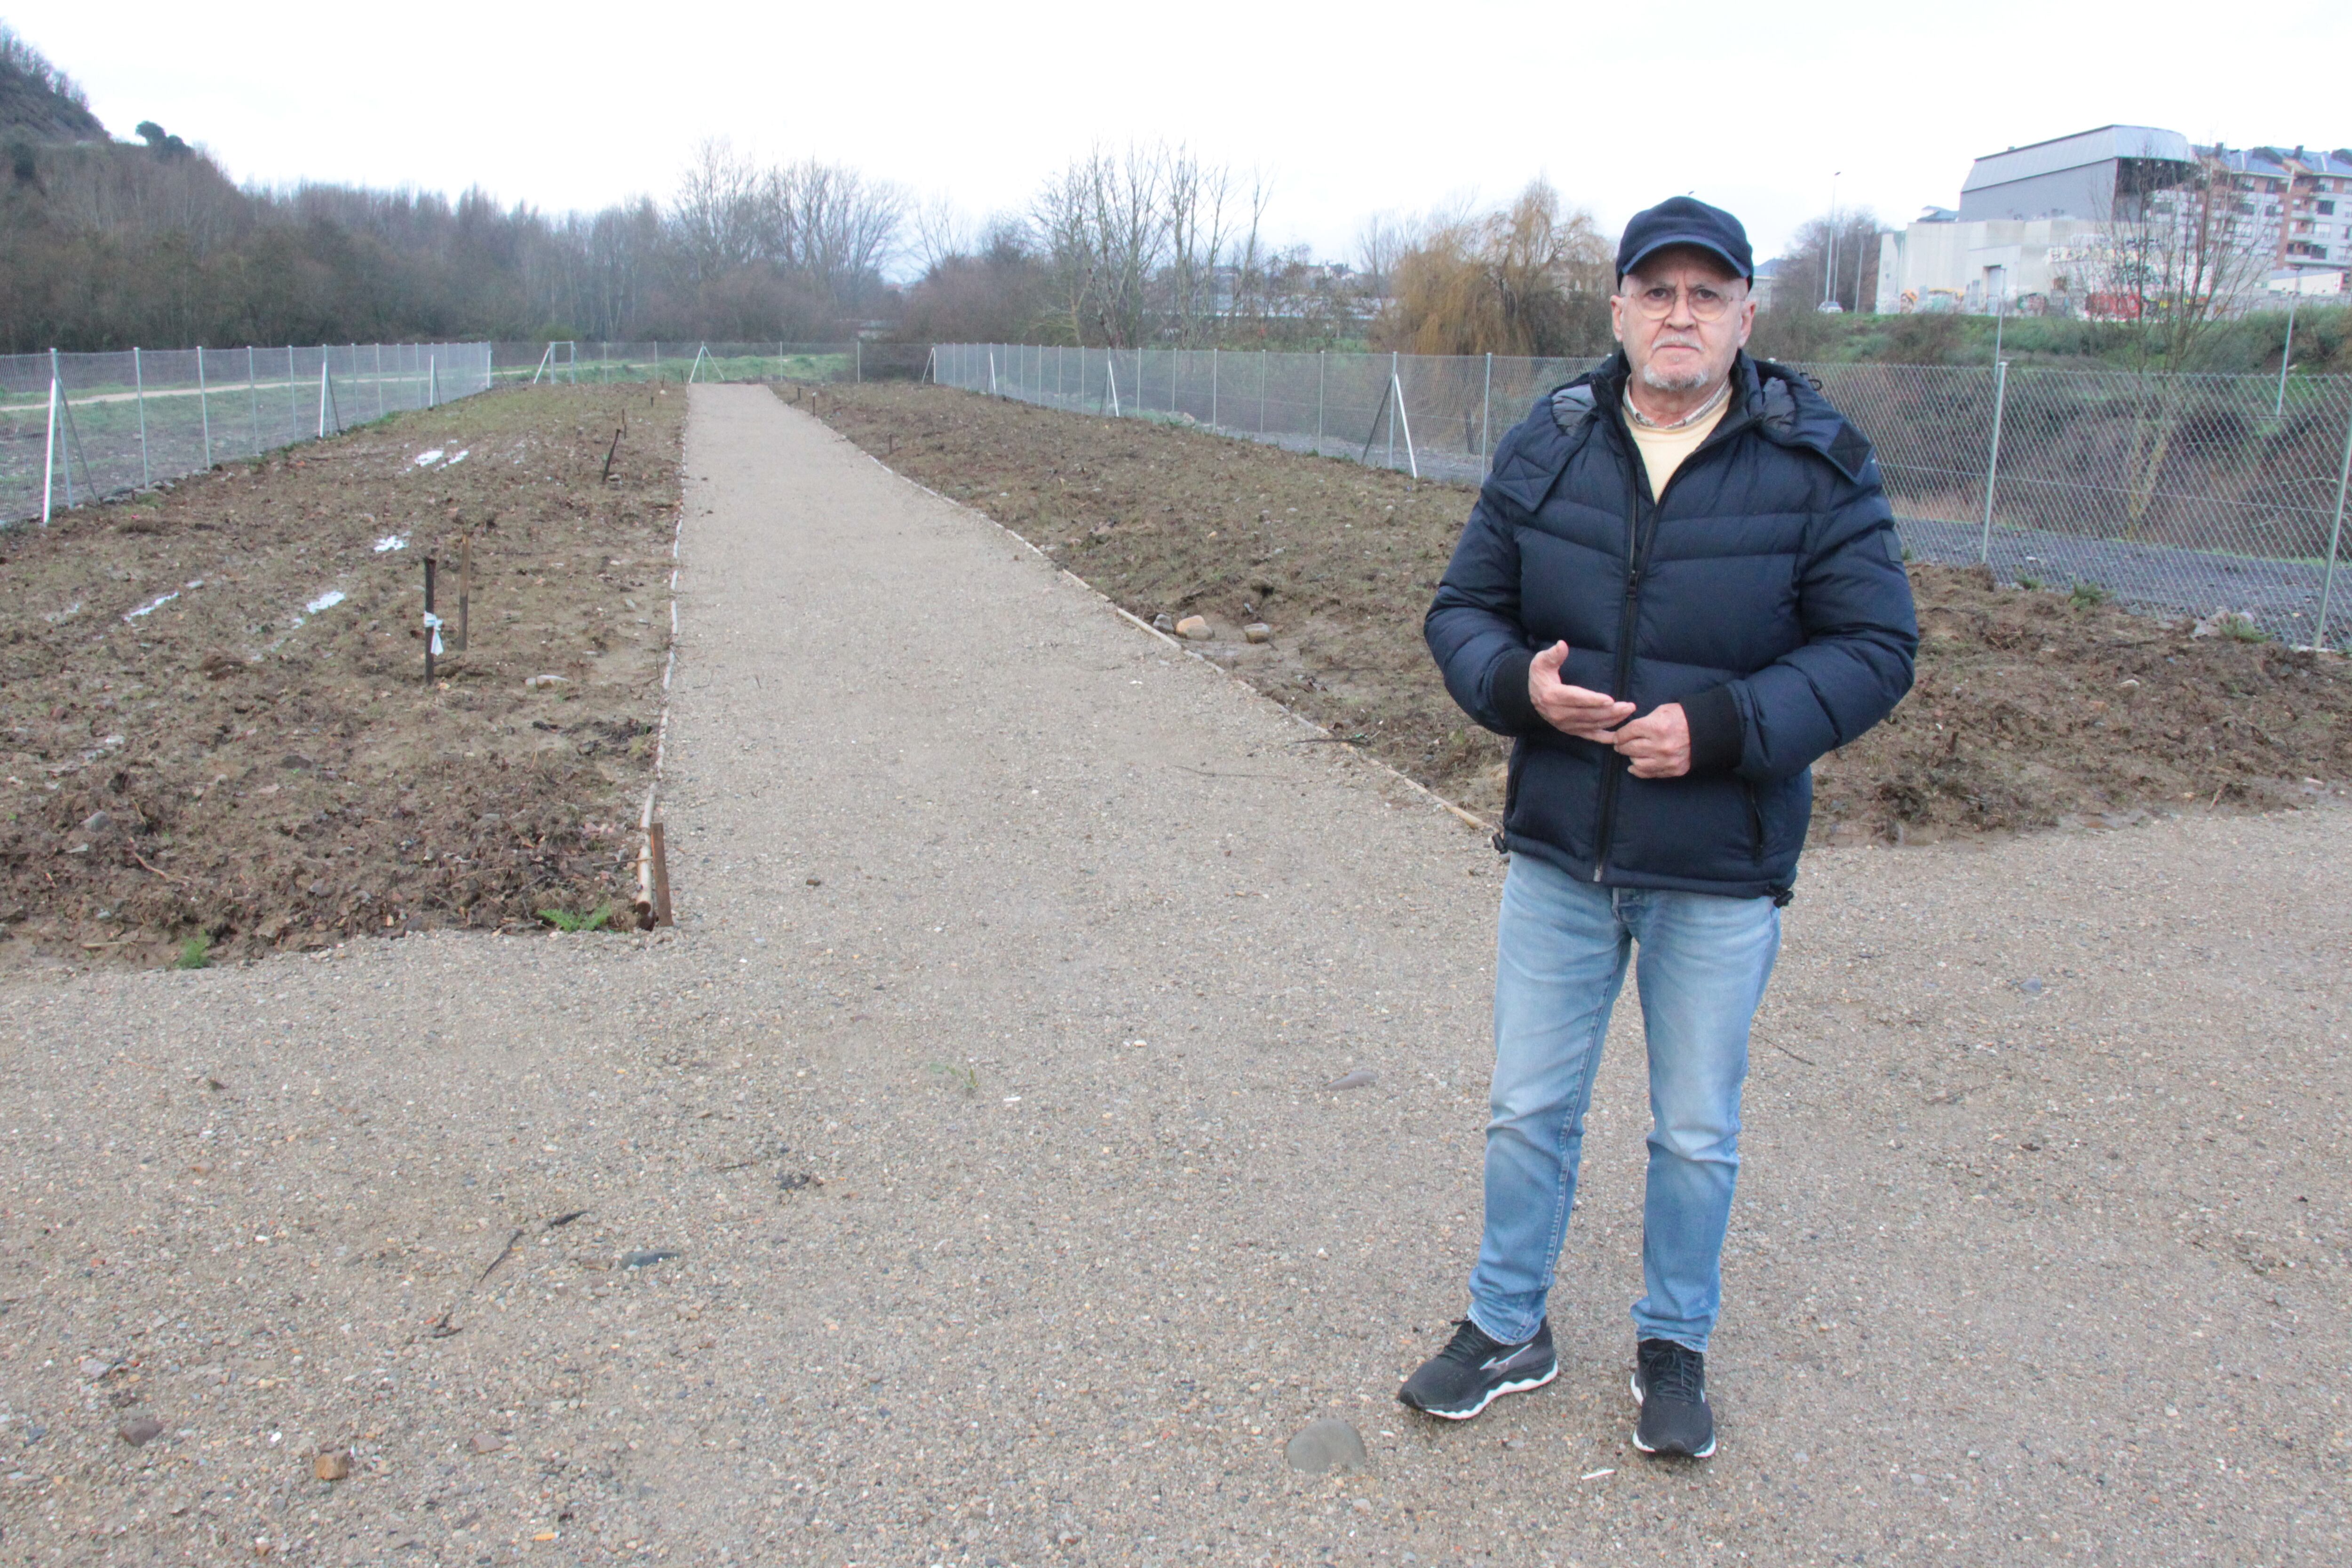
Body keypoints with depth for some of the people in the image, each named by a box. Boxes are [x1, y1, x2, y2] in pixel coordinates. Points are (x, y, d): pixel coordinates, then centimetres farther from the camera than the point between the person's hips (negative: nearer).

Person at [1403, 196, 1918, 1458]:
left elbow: (1874, 646, -7)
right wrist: (1518, 681, -17)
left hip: (1720, 875, -2)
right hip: (1558, 851, 2)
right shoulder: (1546, 449, 0)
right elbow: (1462, 610, 5)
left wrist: (1724, 725, -21)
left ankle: (1675, 1345, 37)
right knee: (1529, 1109, 13)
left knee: (1696, 1132, 13)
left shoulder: (1817, 465, -7)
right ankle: (1508, 1329, 34)